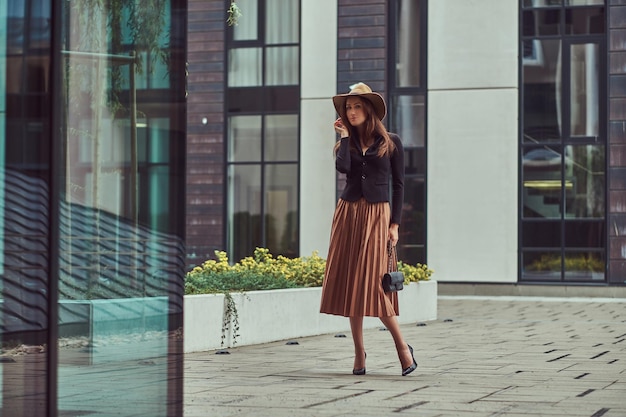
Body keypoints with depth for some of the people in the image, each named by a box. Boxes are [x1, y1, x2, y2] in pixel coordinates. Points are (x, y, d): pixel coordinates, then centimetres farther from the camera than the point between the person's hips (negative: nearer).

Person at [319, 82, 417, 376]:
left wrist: (395, 223, -4)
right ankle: (359, 352, 8)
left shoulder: (390, 142, 3)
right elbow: (342, 167, -12)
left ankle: (402, 345, 3)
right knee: (350, 282, 2)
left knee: (373, 283, -11)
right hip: (348, 212, 4)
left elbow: (398, 185, 2)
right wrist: (345, 135, -2)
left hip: (377, 215, -4)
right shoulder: (346, 142, 10)